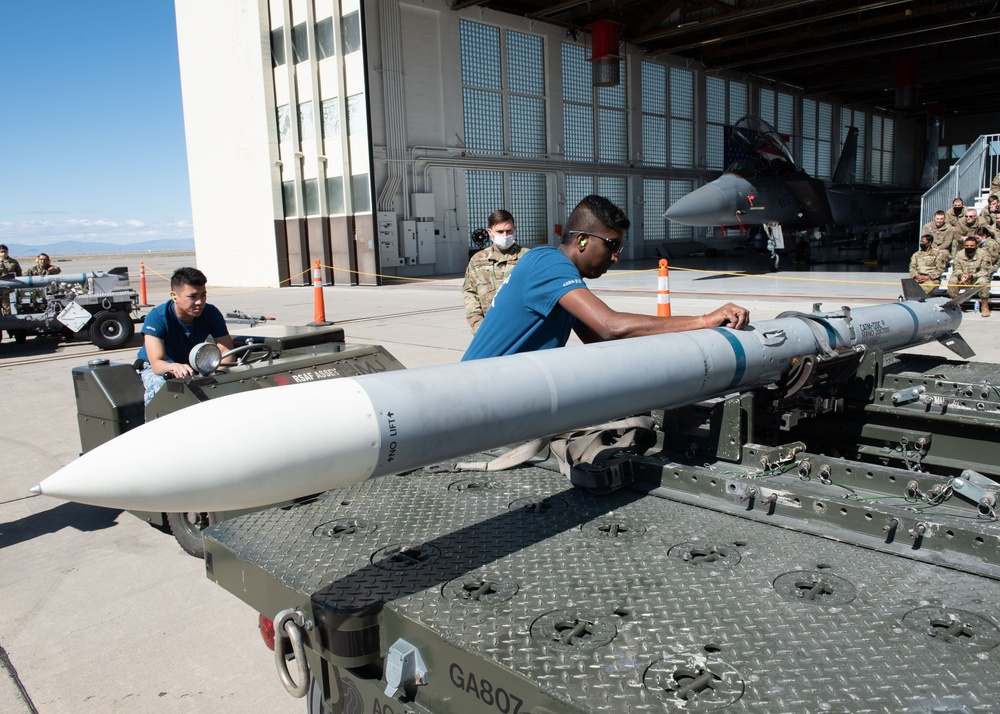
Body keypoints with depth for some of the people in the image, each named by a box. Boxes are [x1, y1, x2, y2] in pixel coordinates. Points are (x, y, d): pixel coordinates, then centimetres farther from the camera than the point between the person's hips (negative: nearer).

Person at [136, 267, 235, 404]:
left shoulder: (211, 313, -15)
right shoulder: (157, 317, -25)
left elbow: (227, 351, -19)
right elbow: (157, 363, -33)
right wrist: (174, 367, -58)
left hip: (193, 367, 3)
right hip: (158, 369, -2)